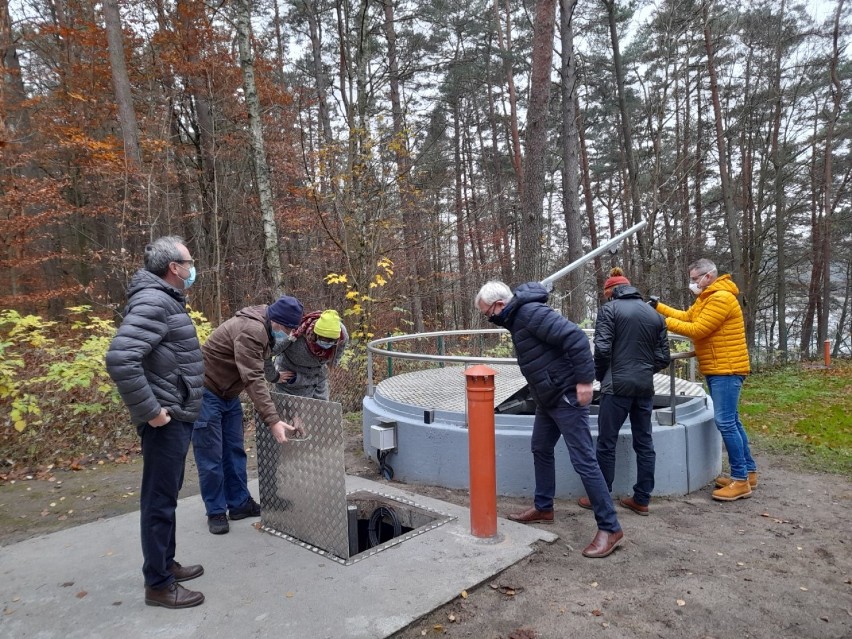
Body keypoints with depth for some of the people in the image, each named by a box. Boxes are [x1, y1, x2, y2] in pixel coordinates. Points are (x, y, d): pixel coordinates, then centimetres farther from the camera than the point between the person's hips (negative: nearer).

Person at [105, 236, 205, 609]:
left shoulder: (167, 300, 13)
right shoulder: (153, 301, -19)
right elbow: (120, 359, -30)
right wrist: (149, 411, -24)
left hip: (178, 415, 10)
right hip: (165, 419, -10)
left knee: (168, 494, 19)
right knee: (160, 499, 1)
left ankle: (166, 563, 34)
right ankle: (158, 584, 14)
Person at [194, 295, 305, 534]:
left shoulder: (266, 328, 1)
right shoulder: (251, 331, -30)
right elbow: (253, 380, -36)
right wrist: (273, 421, -40)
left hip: (229, 394, 9)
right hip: (206, 392, -9)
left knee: (235, 450, 12)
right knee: (211, 457, -1)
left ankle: (239, 503, 21)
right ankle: (215, 512, 12)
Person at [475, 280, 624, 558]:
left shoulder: (531, 313, -22)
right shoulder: (517, 318, 9)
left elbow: (576, 338, -28)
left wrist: (584, 380, -26)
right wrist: (540, 390, 17)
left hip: (567, 397, -11)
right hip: (548, 398, 11)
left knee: (583, 460, -5)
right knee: (541, 450, 20)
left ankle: (610, 528, 6)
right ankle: (543, 508, 37)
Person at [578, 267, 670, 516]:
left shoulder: (609, 309, -4)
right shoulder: (654, 314, 11)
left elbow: (602, 349, -12)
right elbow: (663, 357, 9)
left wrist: (599, 376, 5)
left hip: (617, 386, -5)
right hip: (645, 387, 6)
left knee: (606, 444, 4)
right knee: (644, 443, 13)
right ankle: (642, 499, 20)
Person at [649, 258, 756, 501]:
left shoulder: (721, 298, -16)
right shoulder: (707, 298, 17)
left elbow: (697, 329, -19)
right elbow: (686, 316, 15)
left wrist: (666, 322, -15)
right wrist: (659, 306, 8)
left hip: (726, 370, -11)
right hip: (717, 370, 11)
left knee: (725, 422, -10)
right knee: (730, 421, 14)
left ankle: (741, 480, -2)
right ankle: (748, 471, 24)